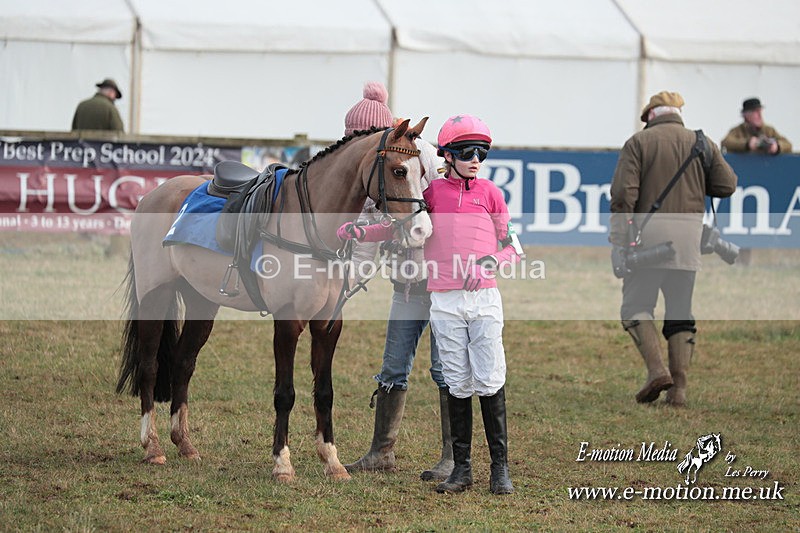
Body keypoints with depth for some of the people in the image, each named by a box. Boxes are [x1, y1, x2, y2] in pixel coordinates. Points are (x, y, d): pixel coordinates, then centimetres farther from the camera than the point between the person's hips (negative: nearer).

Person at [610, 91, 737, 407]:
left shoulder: (639, 142, 2)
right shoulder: (701, 143, 11)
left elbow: (623, 192, -9)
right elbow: (727, 186, 7)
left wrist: (620, 236, -9)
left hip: (649, 231, -3)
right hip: (689, 237, 3)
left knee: (636, 306, 4)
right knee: (680, 313, 11)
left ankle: (656, 369, -16)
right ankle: (679, 387, 4)